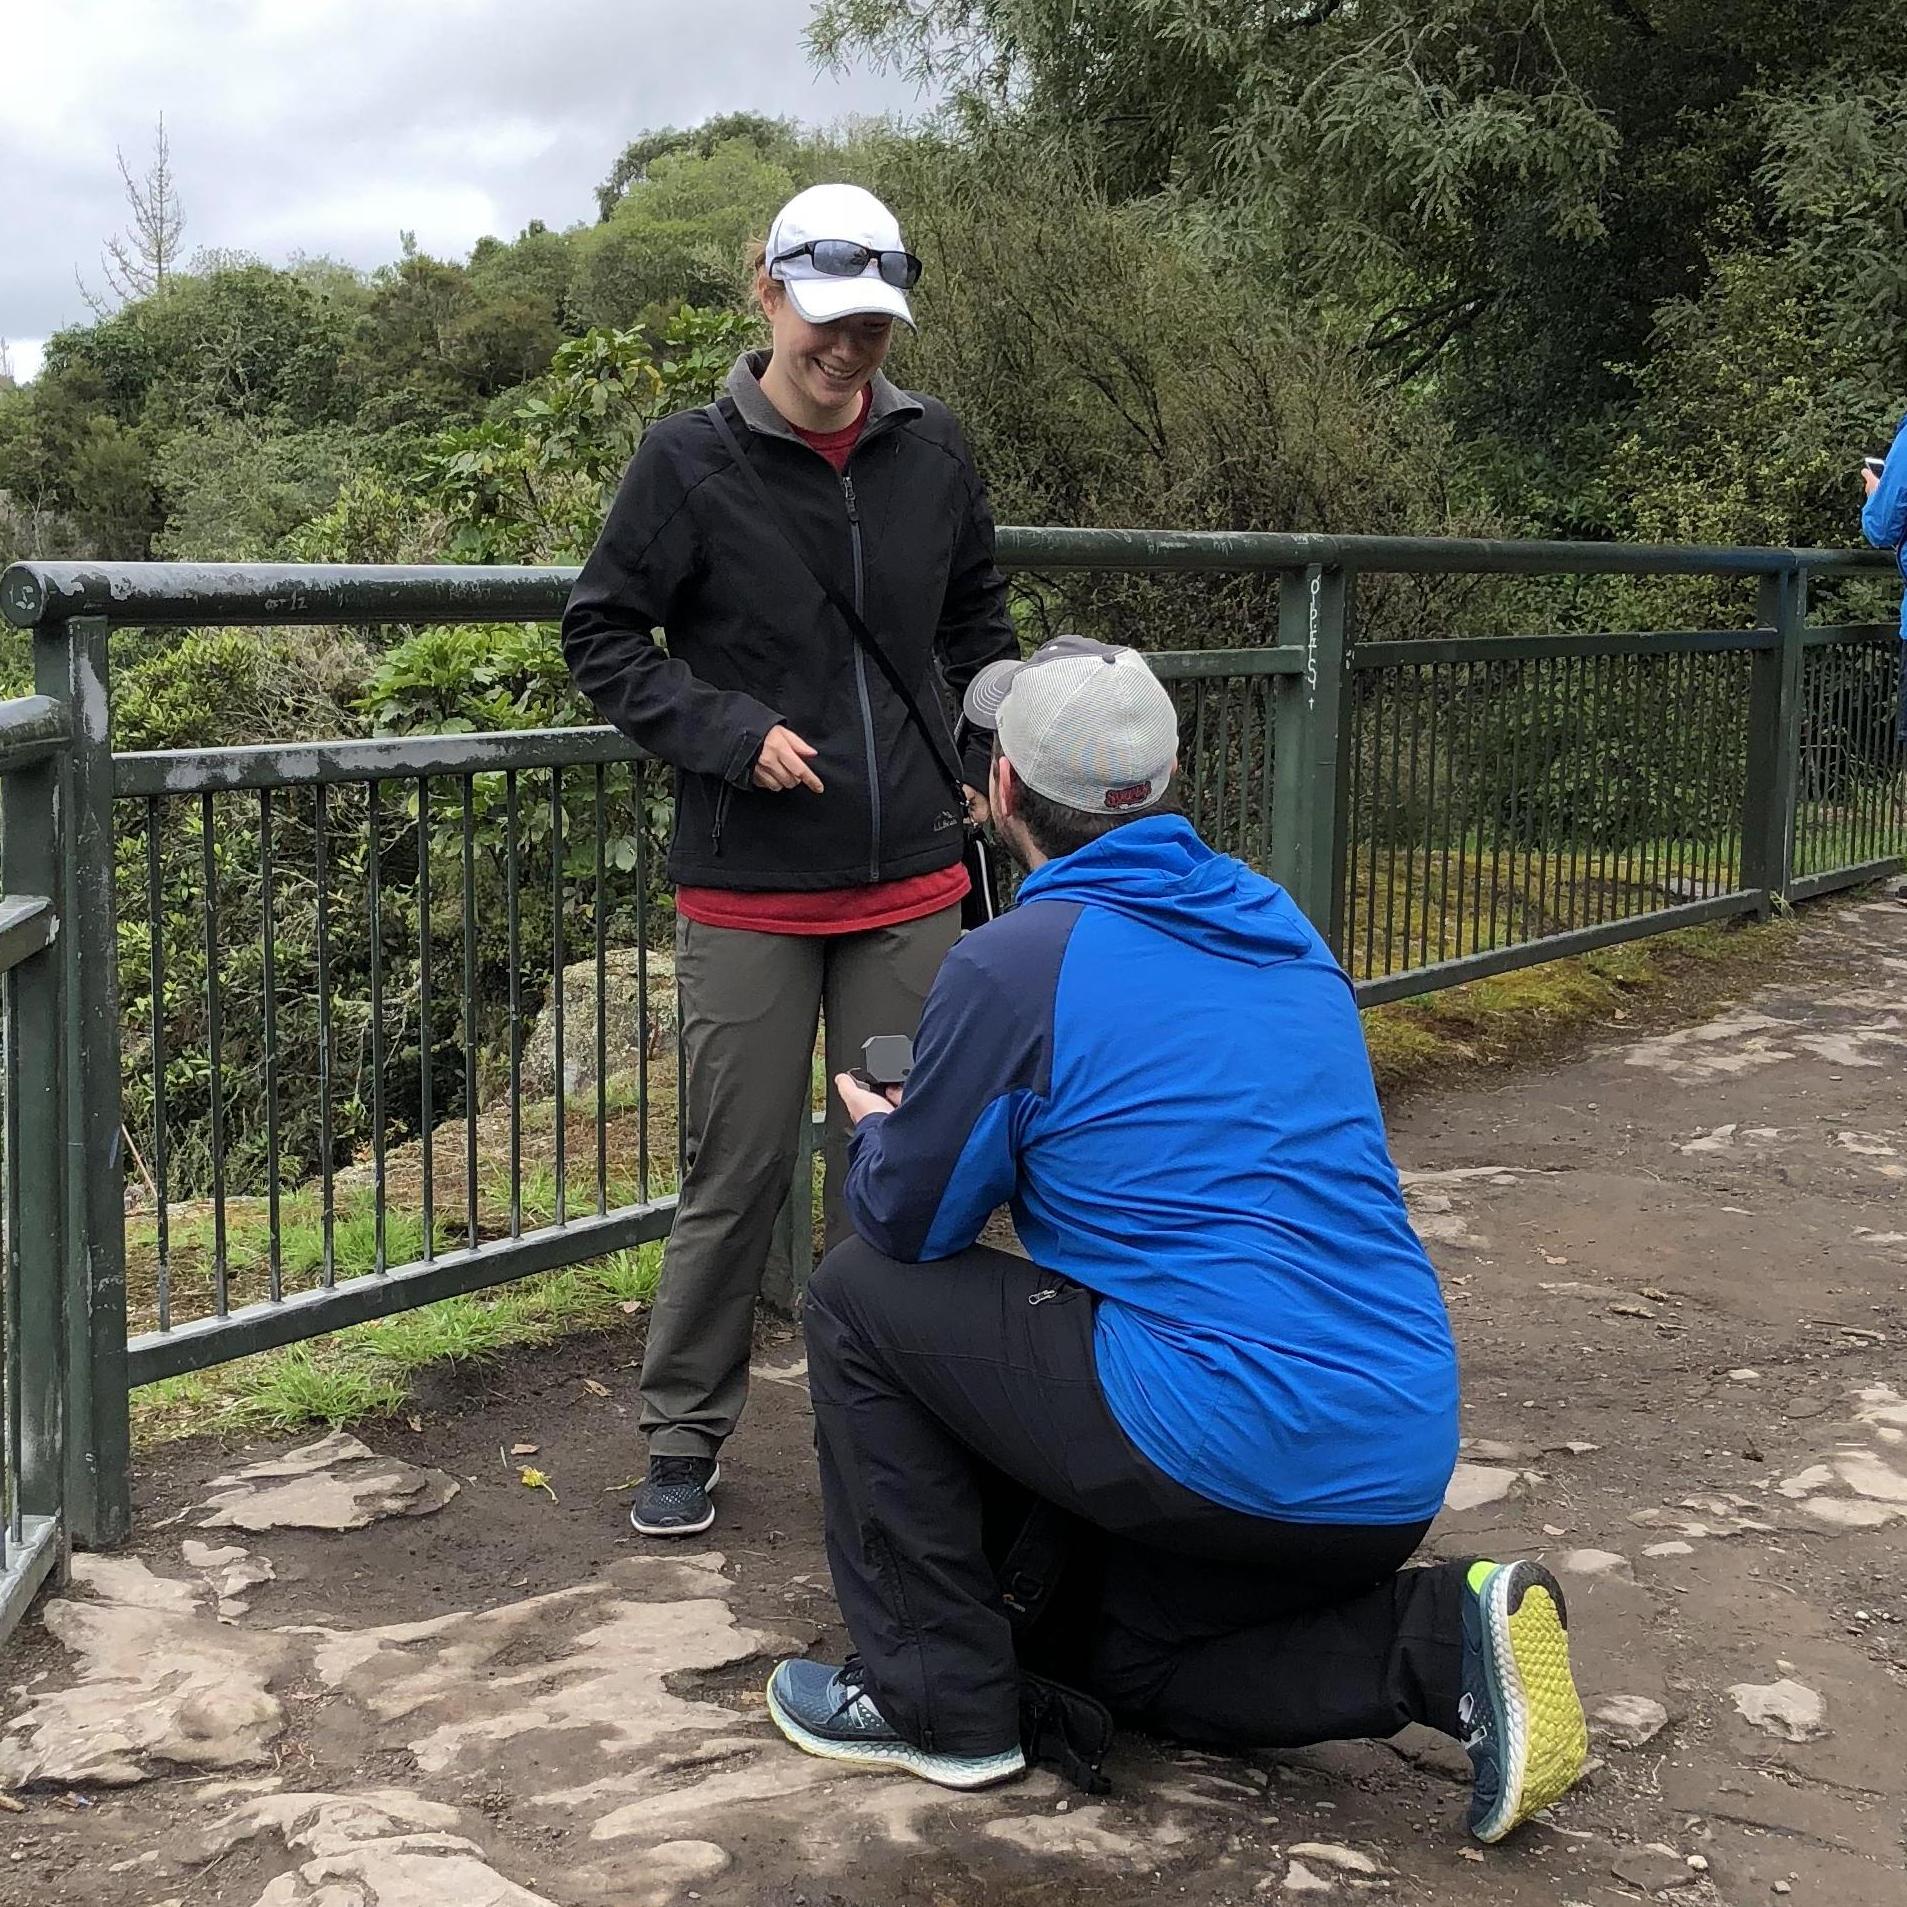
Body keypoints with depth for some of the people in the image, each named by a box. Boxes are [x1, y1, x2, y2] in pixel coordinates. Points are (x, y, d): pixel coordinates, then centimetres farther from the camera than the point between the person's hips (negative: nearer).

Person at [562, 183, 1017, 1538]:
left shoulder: (931, 450, 4)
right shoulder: (692, 460, -7)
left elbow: (978, 617, 19)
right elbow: (602, 634, -3)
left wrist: (985, 760, 7)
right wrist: (729, 733, -14)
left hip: (911, 881, 3)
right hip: (748, 890, -3)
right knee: (737, 1171, 3)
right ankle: (686, 1436, 18)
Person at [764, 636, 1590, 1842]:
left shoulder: (1019, 963, -9)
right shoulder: (1276, 924, 13)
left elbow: (909, 1223, 1)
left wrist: (878, 1134, 24)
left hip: (1232, 1445, -8)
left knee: (861, 1299, 8)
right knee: (1118, 1652, 30)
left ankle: (939, 1700, 13)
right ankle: (1443, 1640, 8)